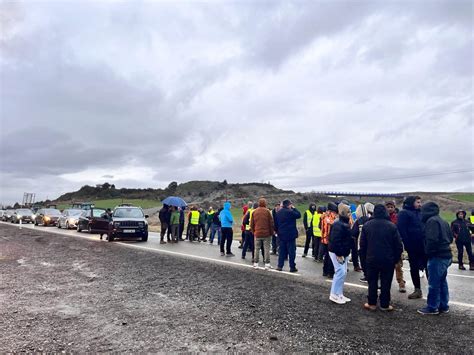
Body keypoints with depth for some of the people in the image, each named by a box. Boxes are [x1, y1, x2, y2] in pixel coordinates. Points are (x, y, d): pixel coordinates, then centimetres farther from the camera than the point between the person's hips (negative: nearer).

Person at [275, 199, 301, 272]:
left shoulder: (278, 213, 7)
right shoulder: (290, 212, -16)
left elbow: (276, 223, 11)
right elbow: (299, 215, -7)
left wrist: (278, 231, 20)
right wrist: (294, 208, 1)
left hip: (281, 234, 7)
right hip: (290, 235, -6)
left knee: (282, 250, 13)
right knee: (291, 251, 2)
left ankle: (280, 266, 13)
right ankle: (292, 267, 7)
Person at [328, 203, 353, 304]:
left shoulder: (345, 223, 12)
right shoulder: (338, 225, -21)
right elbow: (335, 241, -25)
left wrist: (345, 253, 18)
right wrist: (338, 255, -23)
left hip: (344, 253, 10)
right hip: (337, 253, -10)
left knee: (343, 272, 13)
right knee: (340, 272, -8)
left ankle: (340, 294, 22)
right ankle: (334, 294, 3)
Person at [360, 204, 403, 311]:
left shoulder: (366, 225, -1)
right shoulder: (392, 226, -7)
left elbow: (362, 244, 2)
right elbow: (398, 245, -3)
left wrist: (364, 256, 11)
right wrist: (396, 258, 8)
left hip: (371, 259, 1)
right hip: (388, 260, -1)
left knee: (372, 282, 11)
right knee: (386, 283, 9)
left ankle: (371, 303, 16)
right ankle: (385, 304, 15)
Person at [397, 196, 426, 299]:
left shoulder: (420, 213, 14)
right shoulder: (404, 213, -4)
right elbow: (401, 229, -12)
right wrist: (407, 244, -18)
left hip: (423, 246, 4)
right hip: (412, 247, -4)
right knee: (414, 268, 7)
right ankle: (417, 290, 18)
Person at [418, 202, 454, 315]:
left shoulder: (431, 221, -15)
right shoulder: (443, 221, 15)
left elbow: (432, 239, -22)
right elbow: (450, 237, 20)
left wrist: (428, 252, -10)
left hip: (437, 257, -10)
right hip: (446, 255, 10)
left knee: (434, 283, -1)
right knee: (442, 281, 17)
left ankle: (432, 307, 6)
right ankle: (443, 306, 24)